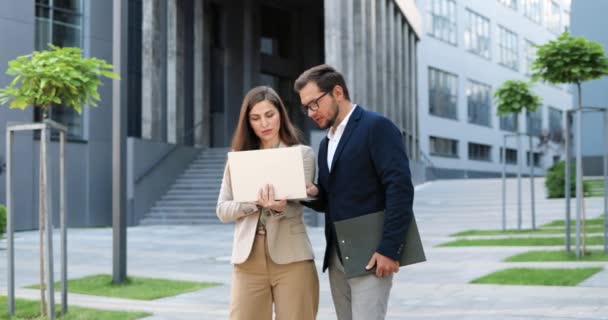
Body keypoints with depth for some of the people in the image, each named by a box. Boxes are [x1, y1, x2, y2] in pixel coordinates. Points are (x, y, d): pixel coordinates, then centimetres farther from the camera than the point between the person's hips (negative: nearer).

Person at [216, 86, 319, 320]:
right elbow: (222, 210, 6)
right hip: (248, 259, 2)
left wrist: (279, 207, -30)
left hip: (291, 258, -2)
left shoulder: (303, 154, 3)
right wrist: (255, 202, -13)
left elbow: (296, 206, -7)